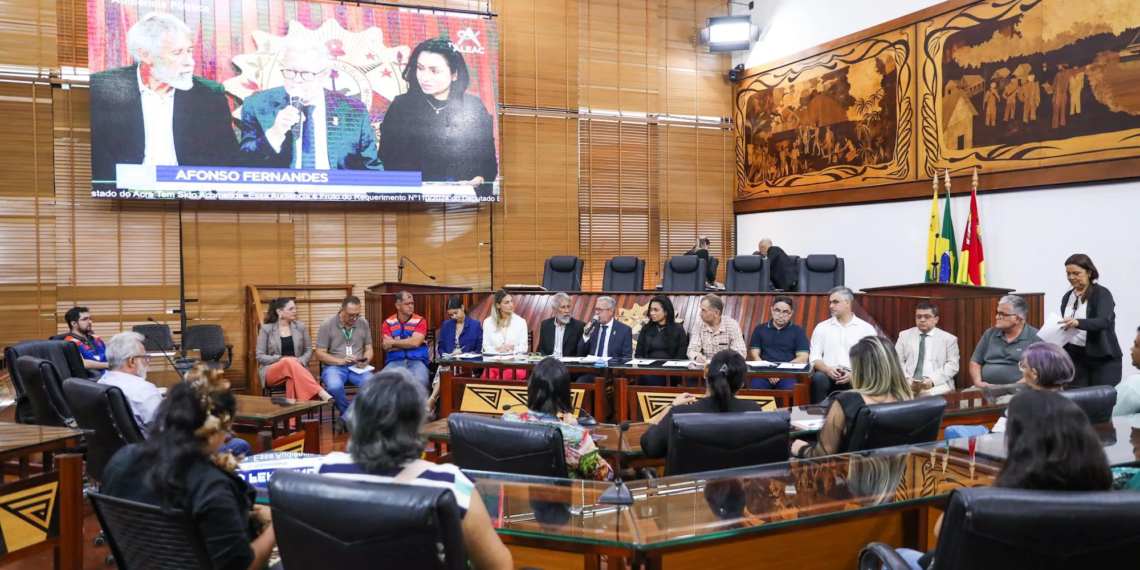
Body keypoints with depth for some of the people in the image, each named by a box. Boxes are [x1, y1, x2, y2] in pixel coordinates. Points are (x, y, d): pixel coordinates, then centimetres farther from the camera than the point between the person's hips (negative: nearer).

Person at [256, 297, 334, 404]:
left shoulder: (300, 326, 9)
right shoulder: (266, 329, 3)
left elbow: (309, 350, 12)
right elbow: (259, 356, 1)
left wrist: (300, 361, -11)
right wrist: (280, 359, -15)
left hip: (296, 367, 2)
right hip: (272, 372, -2)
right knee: (290, 362, -38)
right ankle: (322, 394, -53)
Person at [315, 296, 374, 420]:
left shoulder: (363, 323, 5)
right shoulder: (327, 325, -4)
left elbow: (368, 349, 12)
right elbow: (319, 354, -4)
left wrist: (365, 361, -11)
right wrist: (341, 361, -18)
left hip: (357, 367, 2)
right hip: (334, 366, -2)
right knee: (335, 387, -36)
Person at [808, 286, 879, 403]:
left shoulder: (866, 328, 11)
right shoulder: (821, 327, 15)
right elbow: (814, 357, 8)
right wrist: (828, 369, -13)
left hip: (854, 376, -1)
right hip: (829, 375, 1)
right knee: (818, 378, -34)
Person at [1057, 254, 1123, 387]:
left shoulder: (1102, 293, -8)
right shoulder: (1067, 296, 10)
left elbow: (1104, 321, -24)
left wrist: (1078, 323, -41)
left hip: (1103, 359, -5)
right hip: (1076, 357, 5)